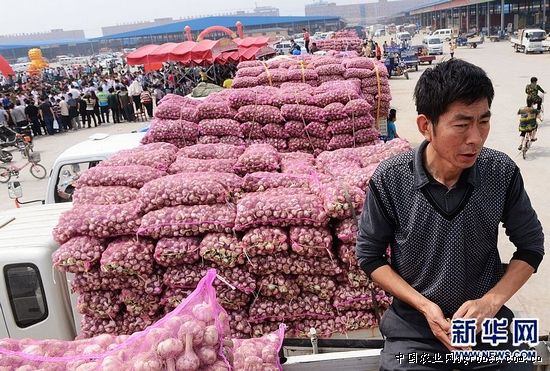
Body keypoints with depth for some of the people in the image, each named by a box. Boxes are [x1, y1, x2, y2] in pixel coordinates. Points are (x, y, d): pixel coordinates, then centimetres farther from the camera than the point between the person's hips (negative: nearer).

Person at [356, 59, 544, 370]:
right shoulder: (390, 180, -18)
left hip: (486, 321, 2)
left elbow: (531, 245, 1)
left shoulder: (503, 173, -13)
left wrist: (491, 301, -13)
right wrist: (424, 306, -15)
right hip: (414, 327, -1)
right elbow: (370, 255, -6)